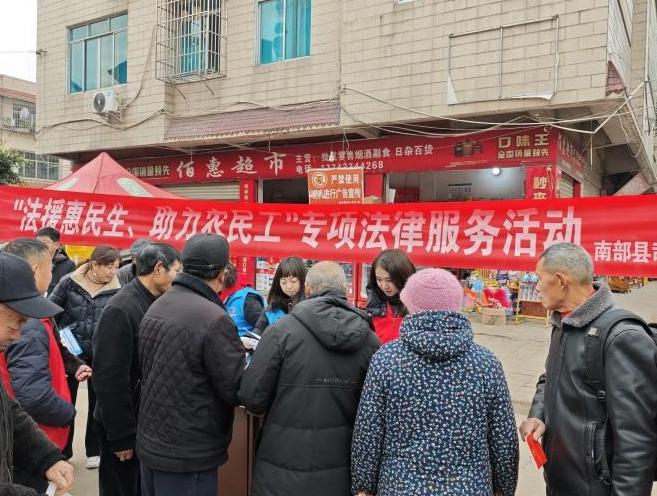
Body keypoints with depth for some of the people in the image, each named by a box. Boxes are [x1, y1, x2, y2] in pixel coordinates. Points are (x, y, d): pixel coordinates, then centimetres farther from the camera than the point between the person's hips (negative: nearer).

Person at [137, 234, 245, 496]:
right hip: (188, 455, -8)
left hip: (150, 444, 8)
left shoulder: (156, 307, 4)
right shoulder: (214, 319, -23)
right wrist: (243, 356, 1)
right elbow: (237, 392, -19)